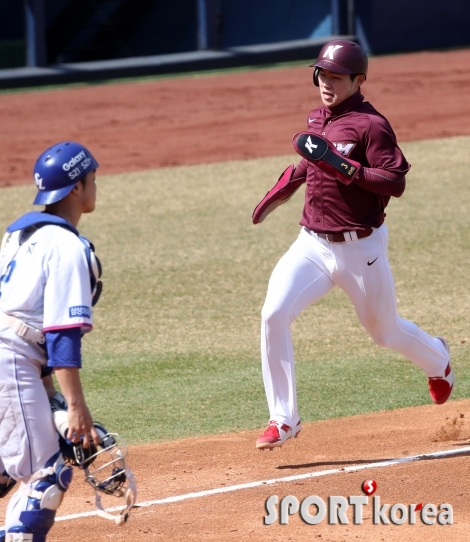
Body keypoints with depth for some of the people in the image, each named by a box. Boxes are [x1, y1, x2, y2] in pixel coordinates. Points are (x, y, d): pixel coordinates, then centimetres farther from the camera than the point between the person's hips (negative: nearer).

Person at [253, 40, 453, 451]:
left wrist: (344, 167, -30)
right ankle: (283, 419, -10)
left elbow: (395, 183, -21)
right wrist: (279, 193, 25)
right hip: (312, 244, 5)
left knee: (385, 330, 14)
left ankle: (436, 359, 51)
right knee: (274, 315, -17)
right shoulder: (317, 120, 8)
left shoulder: (370, 124, -14)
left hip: (359, 249, -5)